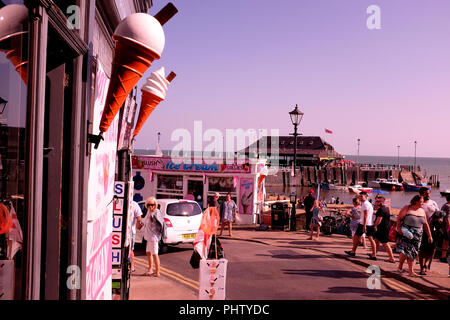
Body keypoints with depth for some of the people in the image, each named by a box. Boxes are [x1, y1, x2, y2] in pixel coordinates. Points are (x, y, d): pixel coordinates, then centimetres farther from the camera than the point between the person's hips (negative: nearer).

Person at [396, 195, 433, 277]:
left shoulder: (422, 211, 11)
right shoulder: (407, 208, -4)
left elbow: (426, 224, 15)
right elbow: (399, 218, -5)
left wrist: (429, 236, 14)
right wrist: (399, 228, -18)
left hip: (417, 236, 5)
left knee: (413, 253, 5)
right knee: (405, 251, -11)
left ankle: (411, 271, 9)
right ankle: (400, 267, 10)